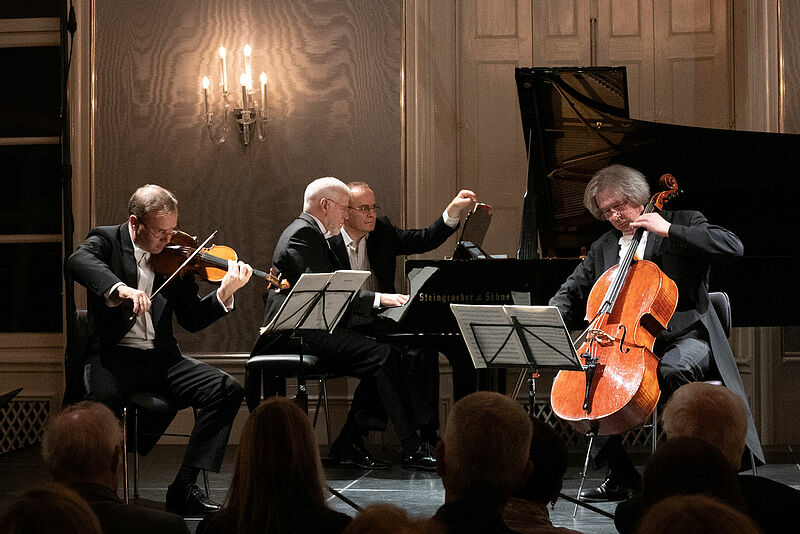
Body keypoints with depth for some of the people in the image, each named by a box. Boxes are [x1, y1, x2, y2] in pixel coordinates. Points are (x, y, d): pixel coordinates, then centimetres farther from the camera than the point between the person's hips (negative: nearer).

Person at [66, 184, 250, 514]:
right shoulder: (106, 241, 1)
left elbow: (191, 319, 9)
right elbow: (77, 262, -23)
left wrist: (225, 293, -9)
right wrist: (119, 288, -40)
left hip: (161, 359, 5)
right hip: (113, 356, -5)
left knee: (228, 390, -16)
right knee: (104, 397, -38)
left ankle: (184, 487, -14)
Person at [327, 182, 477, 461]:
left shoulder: (382, 231, 12)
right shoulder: (328, 243, -8)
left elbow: (426, 240, 9)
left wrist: (453, 210, -5)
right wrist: (379, 298, -29)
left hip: (381, 325, 6)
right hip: (346, 331, -6)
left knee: (424, 351, -21)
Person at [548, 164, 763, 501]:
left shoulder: (682, 222, 3)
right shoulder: (603, 248, 18)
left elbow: (731, 247, -13)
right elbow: (572, 293, 22)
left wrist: (667, 230, -15)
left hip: (686, 337, -6)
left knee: (673, 369, -39)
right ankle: (622, 477, -7)